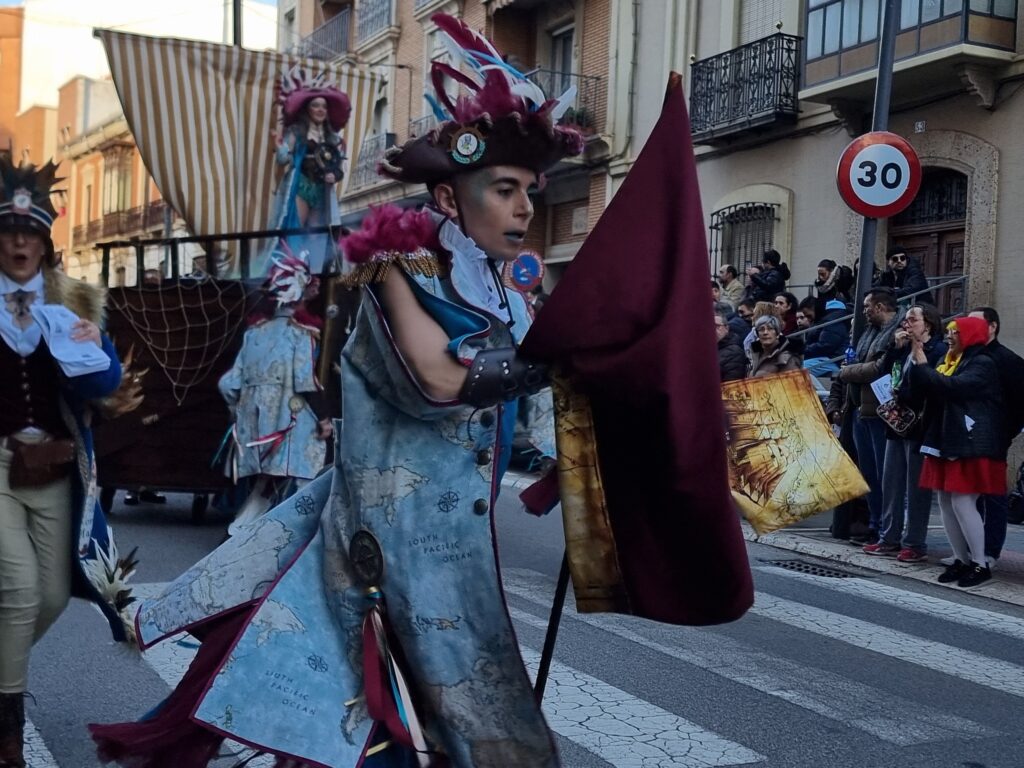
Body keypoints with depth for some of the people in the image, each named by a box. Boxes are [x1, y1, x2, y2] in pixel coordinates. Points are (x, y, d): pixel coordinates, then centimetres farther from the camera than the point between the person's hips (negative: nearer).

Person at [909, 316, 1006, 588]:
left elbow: (952, 387, -25)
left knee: (963, 503, -10)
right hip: (947, 442, 9)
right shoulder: (953, 362, 17)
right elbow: (933, 395, 14)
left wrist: (923, 366, -14)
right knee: (946, 503, 7)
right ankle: (961, 560, 15)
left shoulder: (982, 364, -10)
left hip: (971, 446, -9)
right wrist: (919, 366, 2)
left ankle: (980, 564, -1)